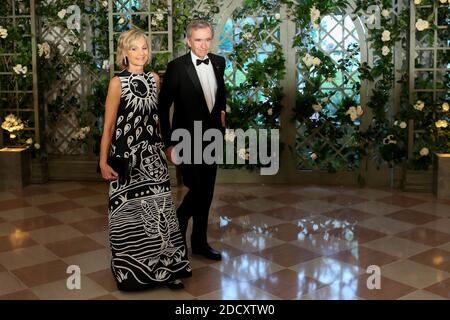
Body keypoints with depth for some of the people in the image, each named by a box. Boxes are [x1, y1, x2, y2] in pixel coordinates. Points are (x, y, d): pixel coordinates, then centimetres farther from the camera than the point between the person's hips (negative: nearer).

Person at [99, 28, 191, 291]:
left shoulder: (154, 78, 7)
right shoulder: (117, 82, -8)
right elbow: (108, 126, -7)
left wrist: (166, 146, 18)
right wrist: (103, 162, -11)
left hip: (153, 154, 5)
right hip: (127, 155, -4)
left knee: (160, 210, 6)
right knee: (130, 212, 5)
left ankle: (163, 268, 19)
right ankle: (132, 271, 22)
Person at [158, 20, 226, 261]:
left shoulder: (219, 62, 3)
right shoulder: (176, 67, -13)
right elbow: (163, 106, -10)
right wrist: (168, 143, -12)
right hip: (187, 140, -5)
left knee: (207, 193, 12)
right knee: (196, 191, -7)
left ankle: (200, 241, 27)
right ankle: (176, 230, 21)